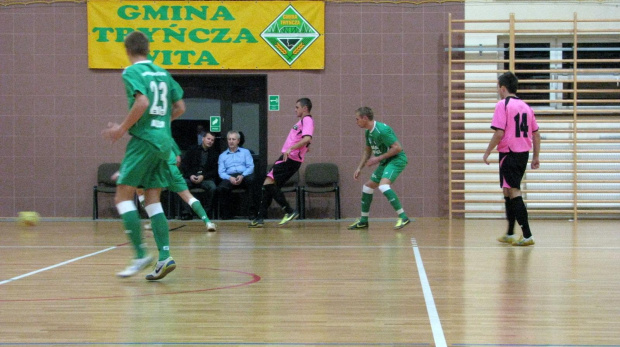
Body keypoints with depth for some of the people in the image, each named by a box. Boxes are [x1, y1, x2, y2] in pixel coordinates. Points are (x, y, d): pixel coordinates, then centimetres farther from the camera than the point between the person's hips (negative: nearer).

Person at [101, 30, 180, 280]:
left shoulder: (132, 72, -6)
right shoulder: (162, 73, 16)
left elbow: (142, 102, -21)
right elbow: (180, 107, 16)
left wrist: (122, 129, -12)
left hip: (143, 139, -7)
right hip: (163, 141, 7)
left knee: (123, 196, -2)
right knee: (152, 201, 9)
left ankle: (140, 255, -12)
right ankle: (164, 257, -2)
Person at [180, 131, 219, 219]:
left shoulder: (215, 154, 14)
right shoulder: (193, 151, 16)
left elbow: (215, 170, 5)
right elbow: (184, 165, 10)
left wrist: (203, 176, -10)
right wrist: (190, 175, -9)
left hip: (206, 178, -1)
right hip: (191, 177, 1)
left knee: (212, 187, -35)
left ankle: (206, 211, -21)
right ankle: (186, 211, -27)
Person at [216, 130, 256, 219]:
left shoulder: (245, 152, 23)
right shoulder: (222, 155, 25)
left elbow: (251, 167, 9)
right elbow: (221, 172, 11)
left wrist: (242, 176, -12)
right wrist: (229, 178, -12)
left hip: (244, 176, -1)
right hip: (229, 177, 1)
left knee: (251, 180, -38)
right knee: (221, 188, -34)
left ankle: (252, 210, -34)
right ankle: (226, 213, -20)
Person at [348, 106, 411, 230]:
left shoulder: (382, 130, -22)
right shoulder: (368, 132, 8)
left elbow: (398, 148, -24)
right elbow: (367, 151, 24)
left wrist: (379, 158, -20)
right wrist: (359, 168, 15)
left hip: (397, 159, -10)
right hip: (385, 162, 10)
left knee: (383, 185, -29)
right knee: (367, 187, 12)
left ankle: (403, 217, -25)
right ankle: (363, 221, 24)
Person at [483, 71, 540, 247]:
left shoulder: (503, 105, -10)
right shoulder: (525, 106, 11)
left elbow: (499, 133, -17)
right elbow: (536, 134, 13)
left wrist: (487, 152, -7)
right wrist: (536, 157, 19)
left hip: (509, 154, -8)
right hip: (524, 153, 8)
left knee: (514, 193, -8)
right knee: (508, 192, 19)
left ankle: (527, 235, -15)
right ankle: (510, 234, 26)